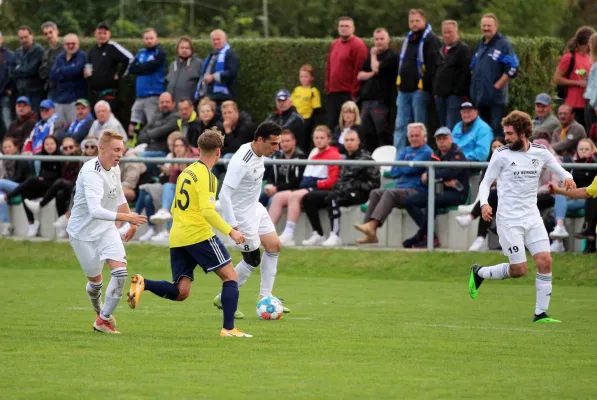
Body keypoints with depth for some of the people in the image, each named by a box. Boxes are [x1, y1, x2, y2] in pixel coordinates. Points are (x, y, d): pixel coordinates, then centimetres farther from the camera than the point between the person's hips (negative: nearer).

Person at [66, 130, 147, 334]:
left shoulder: (115, 168, -1)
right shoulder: (91, 173, -28)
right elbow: (95, 210, -40)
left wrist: (132, 223, 21)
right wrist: (126, 217, -46)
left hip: (106, 229, 6)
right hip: (83, 232, -6)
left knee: (120, 271, -12)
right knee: (96, 280, 6)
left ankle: (104, 319, 3)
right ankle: (100, 312, 38)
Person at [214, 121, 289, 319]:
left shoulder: (259, 153, 0)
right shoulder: (241, 162, -29)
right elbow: (224, 193, -30)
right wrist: (232, 226, -30)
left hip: (255, 208, 9)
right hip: (242, 216, -9)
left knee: (274, 246, 9)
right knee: (252, 260, -2)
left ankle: (265, 297, 17)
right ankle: (224, 299, 14)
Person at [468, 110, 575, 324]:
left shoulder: (540, 152, 3)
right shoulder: (501, 155, -6)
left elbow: (560, 171, 15)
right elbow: (486, 182, 1)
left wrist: (567, 178, -9)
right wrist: (484, 203, -18)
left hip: (532, 218, 4)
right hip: (509, 220, -4)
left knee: (545, 261, -9)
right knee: (519, 270, -7)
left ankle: (540, 313, -1)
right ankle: (479, 273, 19)